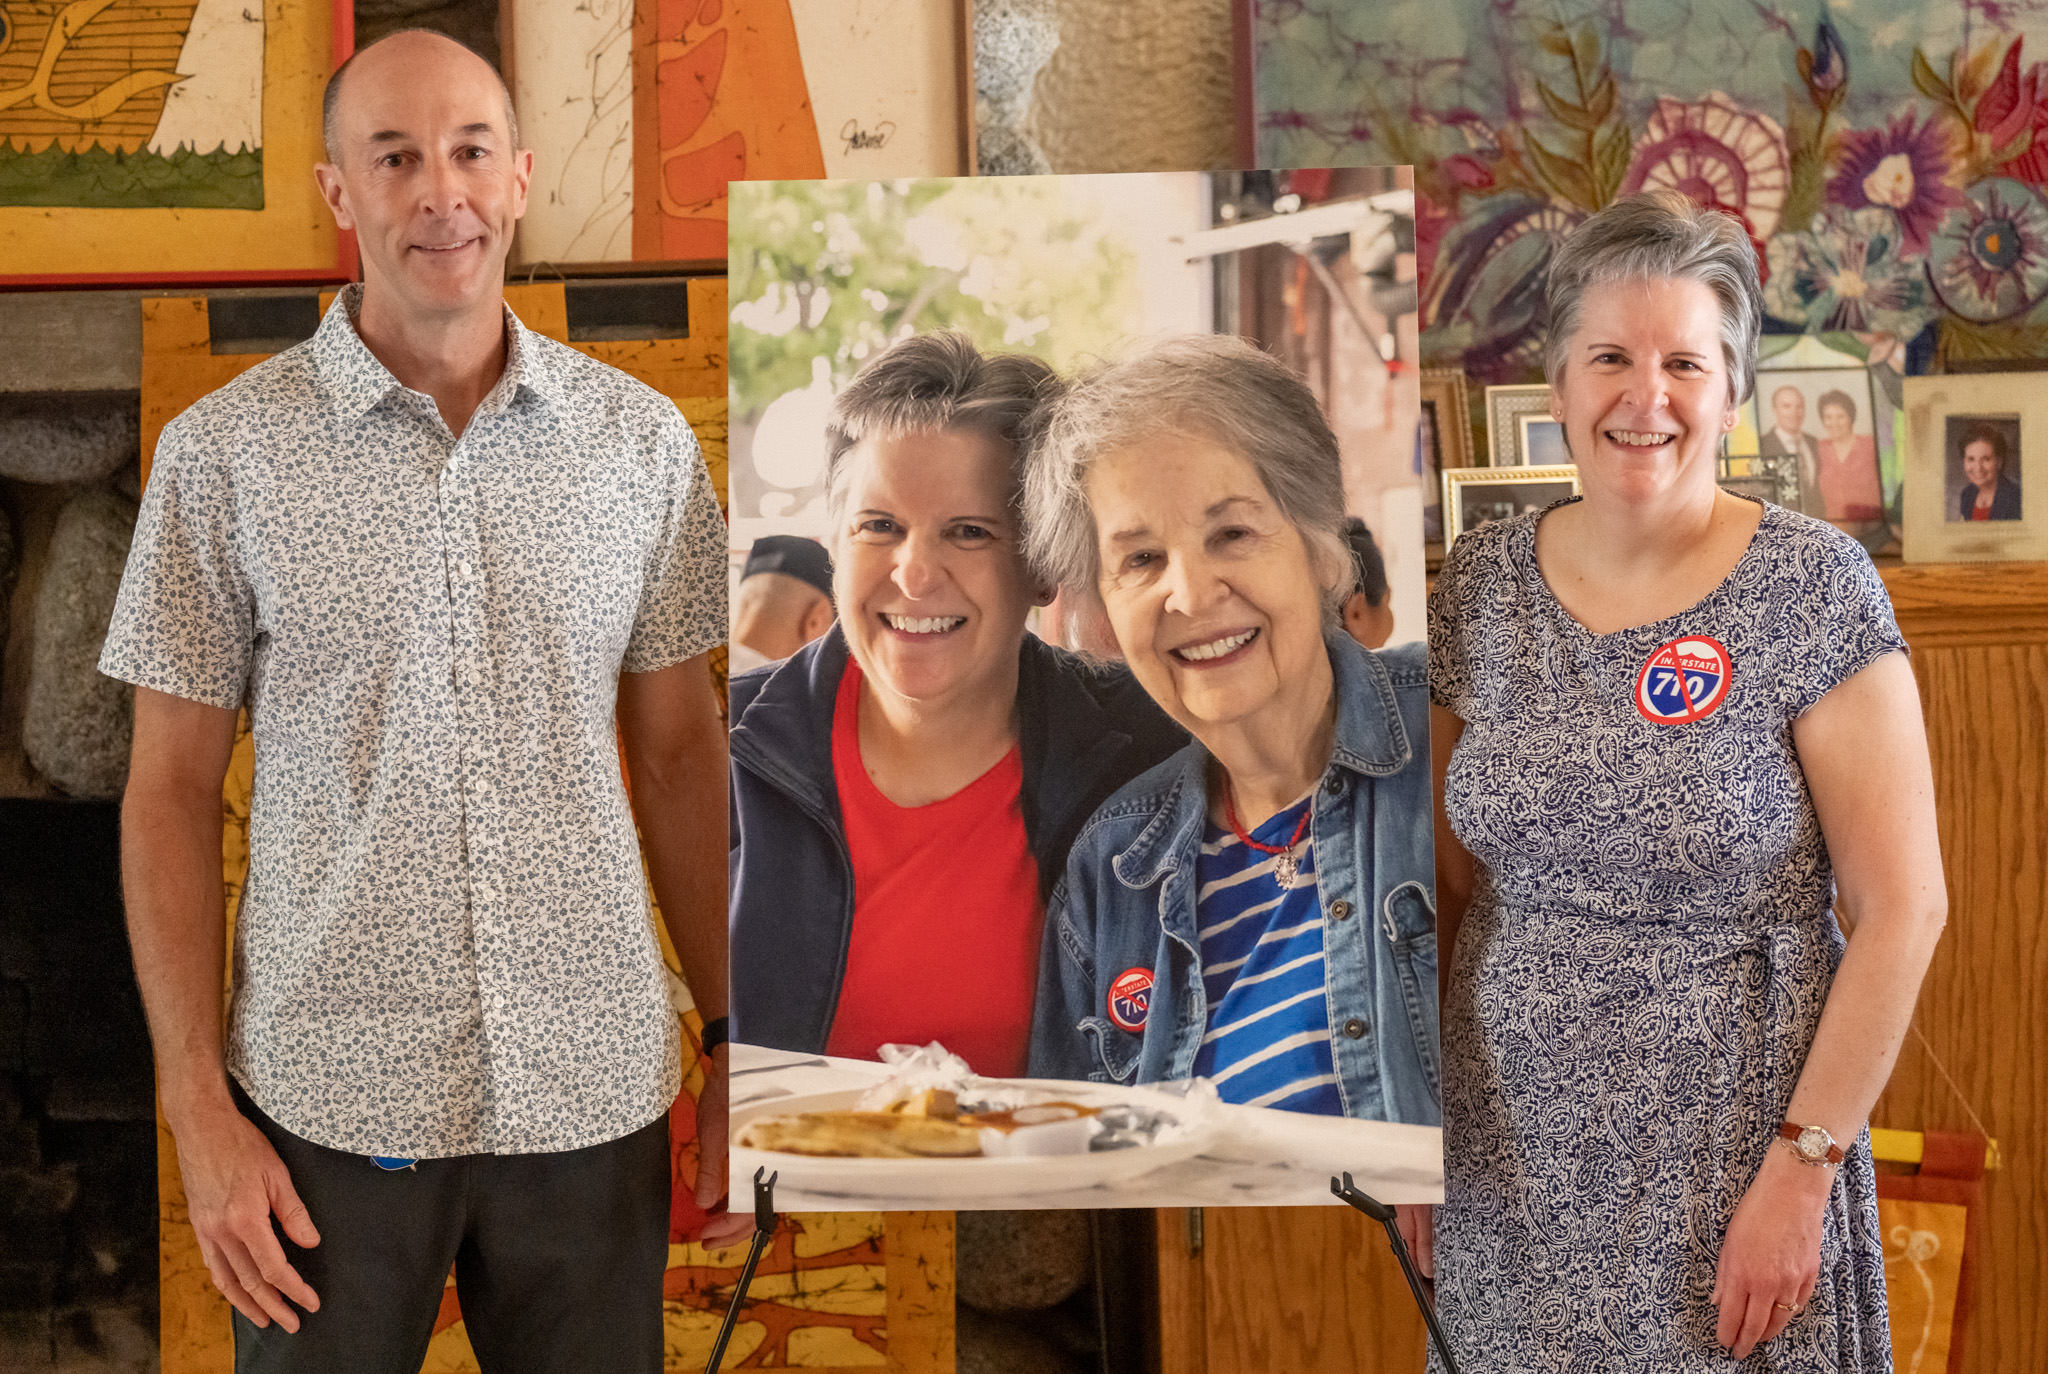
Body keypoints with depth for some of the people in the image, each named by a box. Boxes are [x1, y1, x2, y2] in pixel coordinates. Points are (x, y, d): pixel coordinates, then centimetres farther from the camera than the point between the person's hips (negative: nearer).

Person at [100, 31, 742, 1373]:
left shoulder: (641, 438, 2)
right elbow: (173, 789, 0)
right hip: (328, 1098, -1)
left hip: (595, 1094, 2)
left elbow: (681, 753, 8)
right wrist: (198, 1106, -5)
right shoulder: (224, 452, -3)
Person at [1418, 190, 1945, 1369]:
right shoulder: (1480, 585, 1)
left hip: (1725, 1159, -3)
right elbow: (1445, 880, 9)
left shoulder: (1814, 587, -11)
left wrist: (1802, 1171, -15)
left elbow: (1902, 908, -11)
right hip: (1508, 1161, 4)